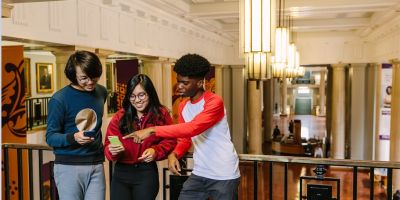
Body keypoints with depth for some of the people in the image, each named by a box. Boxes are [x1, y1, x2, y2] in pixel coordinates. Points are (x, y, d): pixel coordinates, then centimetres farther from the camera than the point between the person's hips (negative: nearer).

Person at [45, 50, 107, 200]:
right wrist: (73, 137, -26)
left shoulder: (101, 92, 6)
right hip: (69, 166, -4)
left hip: (96, 165, 4)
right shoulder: (59, 99, -11)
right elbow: (50, 137, -9)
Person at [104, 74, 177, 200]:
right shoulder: (119, 117, 1)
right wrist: (112, 151, -23)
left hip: (147, 173, -1)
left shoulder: (161, 115, -2)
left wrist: (156, 151, -17)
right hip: (121, 173, 1)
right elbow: (107, 147, 0)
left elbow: (170, 141, 1)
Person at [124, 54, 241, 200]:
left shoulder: (214, 102, -17)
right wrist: (174, 154, -8)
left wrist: (152, 130, -32)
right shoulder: (183, 107, 8)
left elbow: (192, 129, -31)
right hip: (199, 174, 7)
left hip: (224, 175, -6)